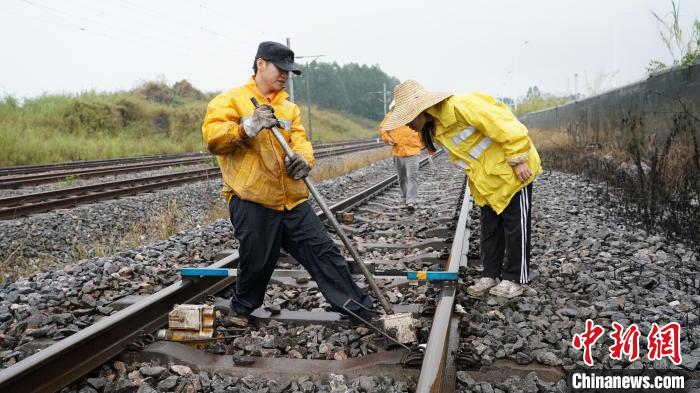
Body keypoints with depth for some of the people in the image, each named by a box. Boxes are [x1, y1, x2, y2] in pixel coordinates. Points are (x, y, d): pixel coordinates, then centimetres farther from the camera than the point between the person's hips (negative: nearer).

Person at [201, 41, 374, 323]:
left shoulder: (289, 107, 18)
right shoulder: (230, 100, 0)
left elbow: (300, 139, 6)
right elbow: (212, 137, -12)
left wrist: (303, 159, -17)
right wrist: (248, 127, -28)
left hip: (292, 200, 5)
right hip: (252, 202, -5)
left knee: (323, 251, 4)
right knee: (257, 263, 3)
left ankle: (359, 309, 11)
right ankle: (241, 308, 33)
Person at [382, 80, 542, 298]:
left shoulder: (460, 106, -30)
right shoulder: (434, 130, 1)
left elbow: (507, 127, -29)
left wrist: (518, 160, -23)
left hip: (512, 172, -8)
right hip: (486, 181, 9)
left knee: (515, 226, 3)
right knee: (489, 228, 13)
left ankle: (514, 278, 12)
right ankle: (490, 274, 22)